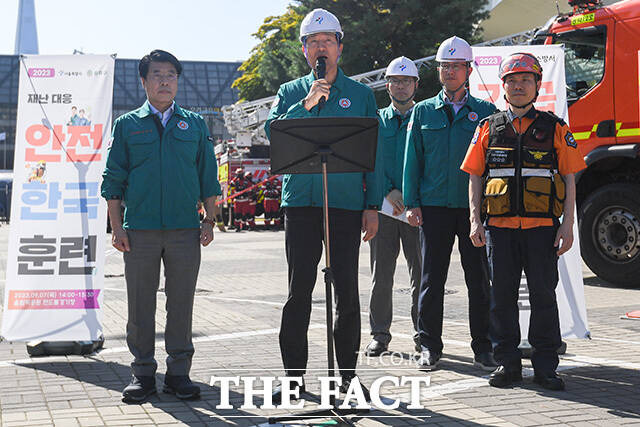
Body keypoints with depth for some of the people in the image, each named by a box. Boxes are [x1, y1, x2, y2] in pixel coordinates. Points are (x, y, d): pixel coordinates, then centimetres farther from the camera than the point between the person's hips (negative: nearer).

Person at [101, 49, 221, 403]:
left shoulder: (194, 124, 13)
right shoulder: (127, 125, 10)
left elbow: (208, 175, 13)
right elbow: (113, 179, 8)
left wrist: (209, 220, 5)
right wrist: (116, 226, 0)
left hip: (185, 229, 1)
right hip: (139, 230, -1)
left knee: (181, 303, 3)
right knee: (140, 304, 2)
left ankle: (178, 373, 13)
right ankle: (143, 374, 13)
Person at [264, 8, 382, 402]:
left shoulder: (361, 95, 11)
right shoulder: (290, 93, 14)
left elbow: (373, 154, 7)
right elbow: (273, 132, -4)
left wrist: (372, 207, 0)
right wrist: (306, 104, -14)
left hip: (346, 205, 0)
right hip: (301, 202, 1)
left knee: (346, 288, 3)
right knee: (299, 288, 1)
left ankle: (348, 372, 15)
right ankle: (294, 374, 9)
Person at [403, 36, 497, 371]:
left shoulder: (486, 112, 8)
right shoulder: (423, 112, 10)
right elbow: (413, 160, 9)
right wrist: (412, 203, 0)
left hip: (475, 206, 0)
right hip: (434, 205, 1)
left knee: (479, 280, 3)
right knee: (432, 278, 4)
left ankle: (483, 347, 14)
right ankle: (429, 346, 15)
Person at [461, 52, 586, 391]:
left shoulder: (555, 128, 7)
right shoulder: (488, 128, 10)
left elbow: (569, 178, 5)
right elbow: (475, 177, 10)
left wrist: (567, 225, -3)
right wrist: (475, 220, 0)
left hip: (542, 226, -1)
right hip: (500, 226, 1)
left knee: (543, 295, 2)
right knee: (502, 295, 5)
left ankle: (545, 365, 12)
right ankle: (507, 362, 16)